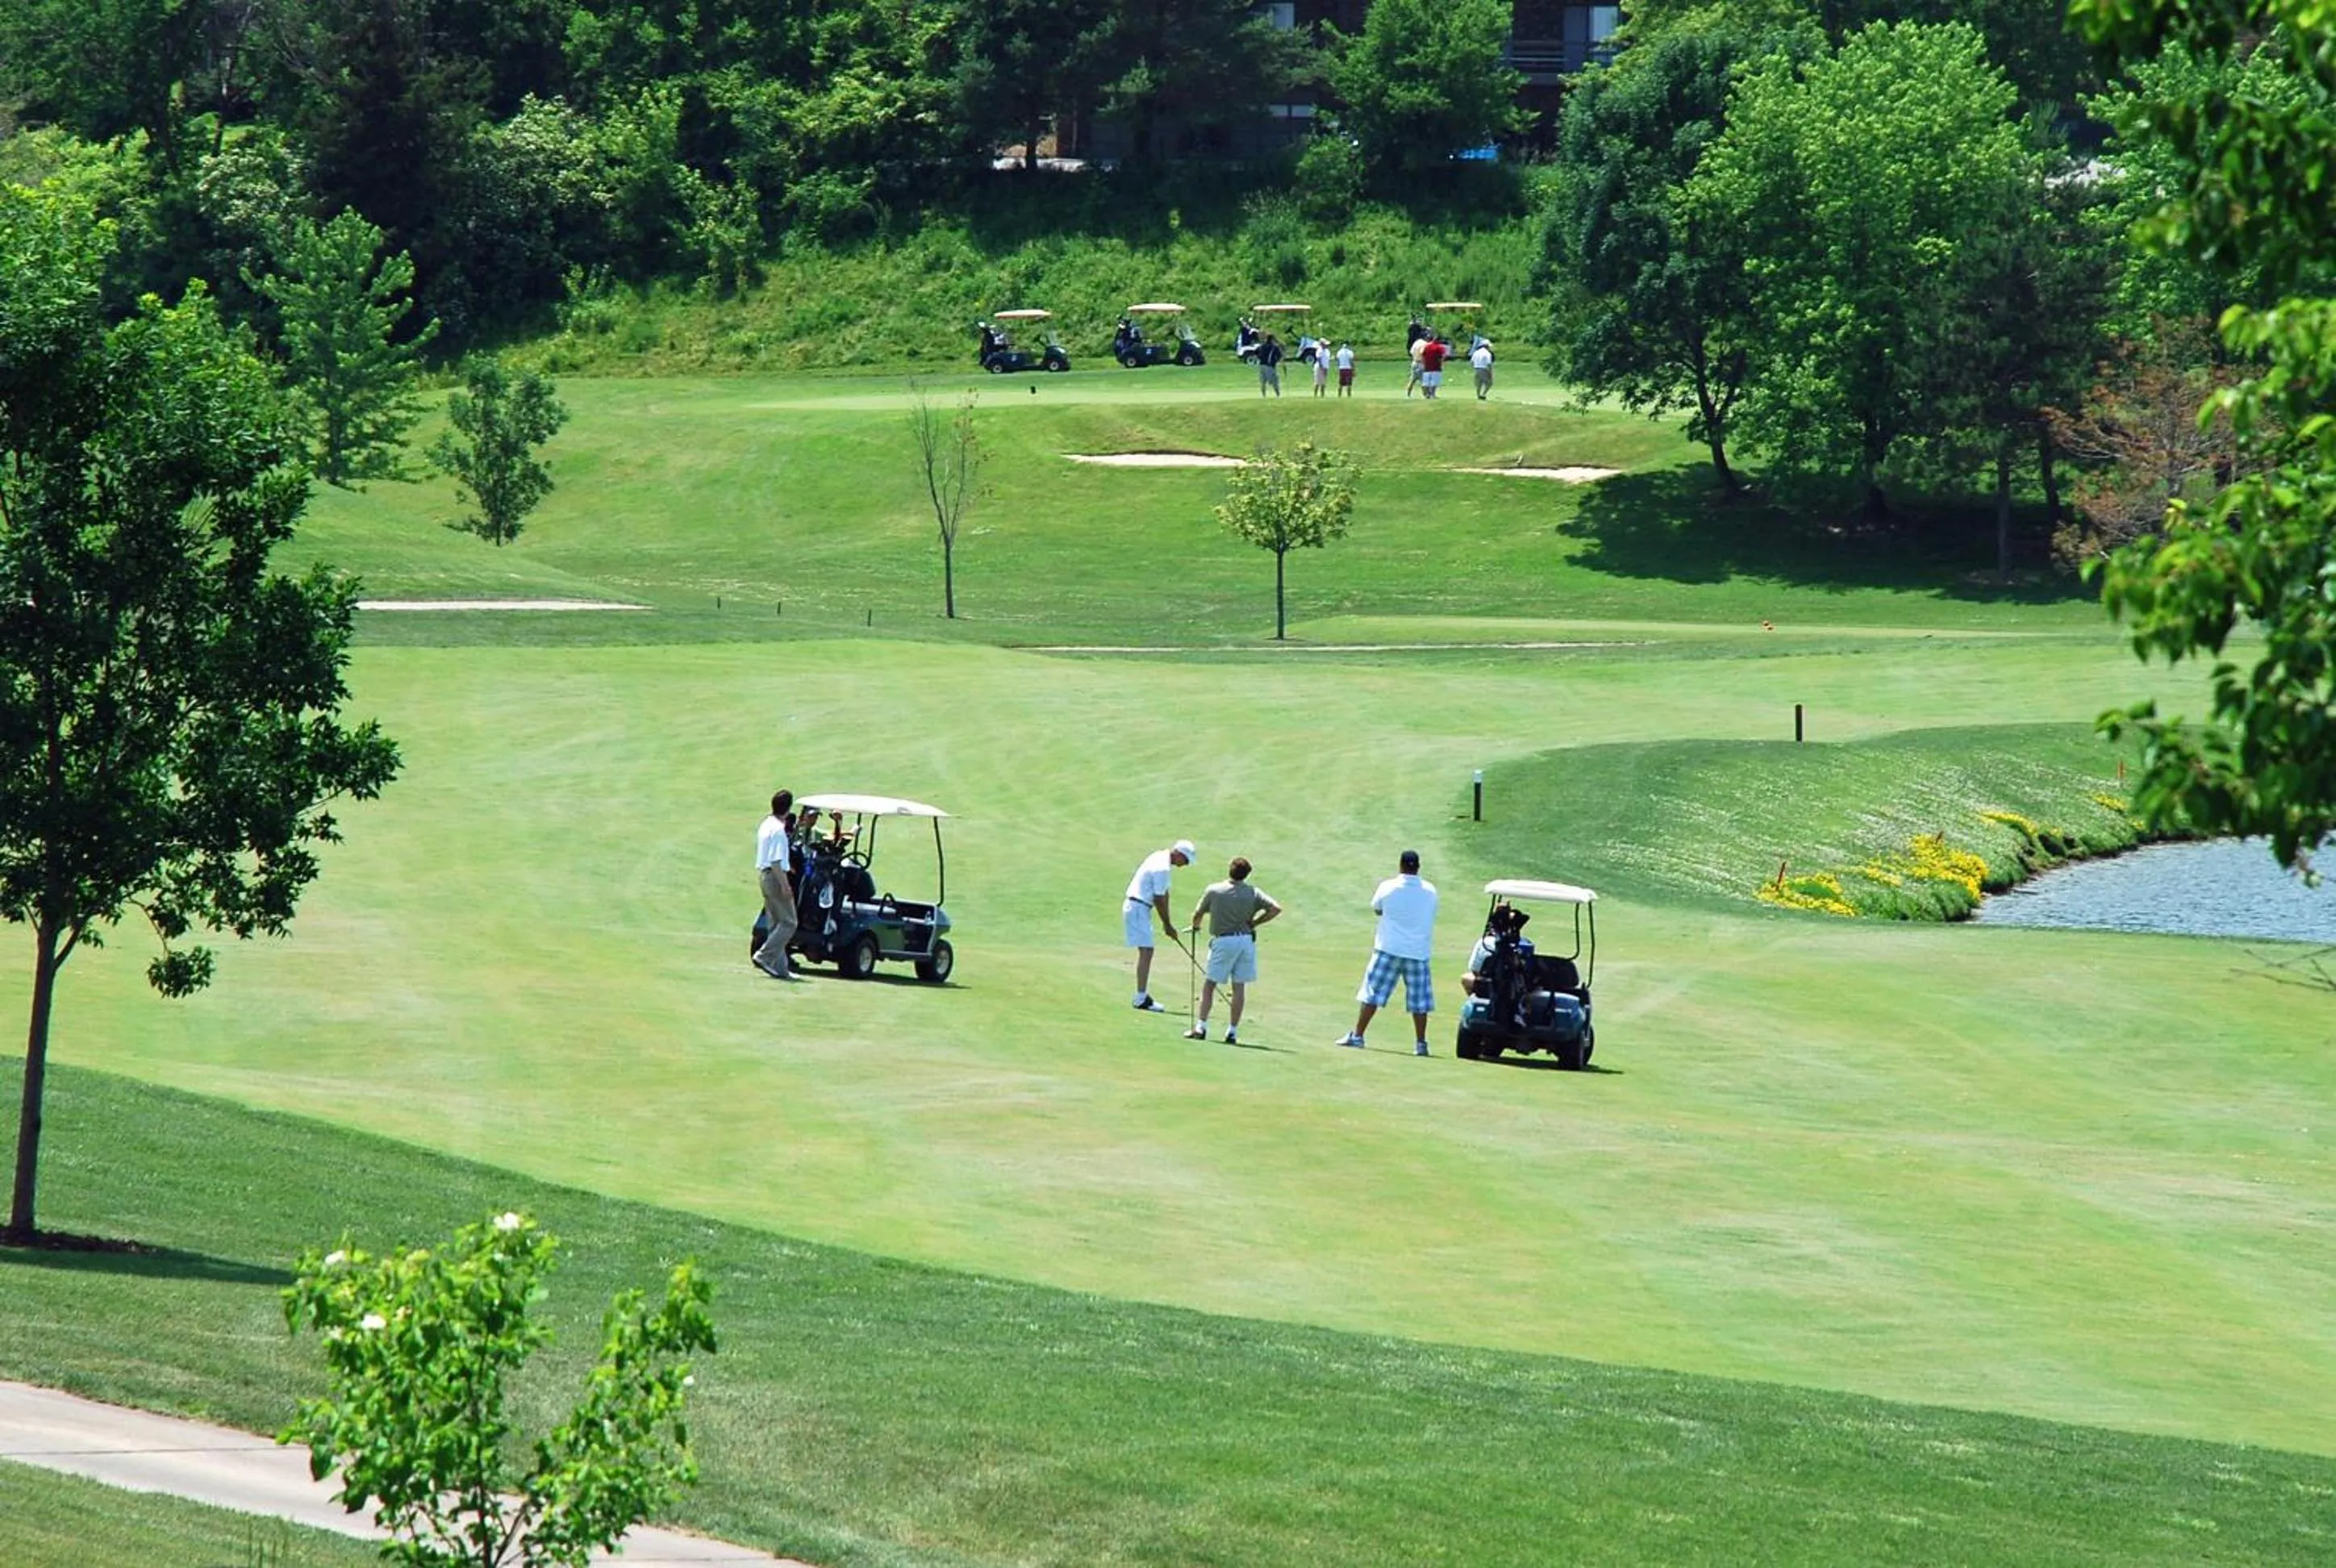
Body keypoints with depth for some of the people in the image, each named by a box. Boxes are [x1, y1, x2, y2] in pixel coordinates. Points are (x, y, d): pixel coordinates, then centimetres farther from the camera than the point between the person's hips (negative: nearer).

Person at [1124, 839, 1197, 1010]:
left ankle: (1142, 996, 18)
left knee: (1145, 952, 14)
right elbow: (1159, 900, -17)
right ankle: (1142, 999, -12)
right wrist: (1168, 925, -6)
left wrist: (1168, 922, 14)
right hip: (1138, 909, -11)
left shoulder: (1160, 858, 11)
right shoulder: (1162, 868, -21)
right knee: (1146, 952, -11)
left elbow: (1164, 895, 15)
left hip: (1138, 908, 11)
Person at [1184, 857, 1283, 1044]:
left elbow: (1197, 913, 5)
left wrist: (1196, 927, 28)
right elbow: (1276, 908, -6)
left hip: (1223, 940, -2)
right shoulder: (1253, 893, 0)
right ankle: (1232, 1031, 6)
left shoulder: (1214, 890, -4)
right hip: (1246, 940, 2)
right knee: (1239, 987, 6)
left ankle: (1201, 1027, 1)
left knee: (1209, 985, 7)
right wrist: (1254, 923, 4)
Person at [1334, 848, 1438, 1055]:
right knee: (1419, 1000, 4)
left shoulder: (1389, 887, -6)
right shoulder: (1430, 891, 1)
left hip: (1389, 949, -2)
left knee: (1372, 993, 2)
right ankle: (1420, 1044, 3)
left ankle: (1357, 1036, 1)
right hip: (1419, 952, 2)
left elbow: (1376, 909, 10)